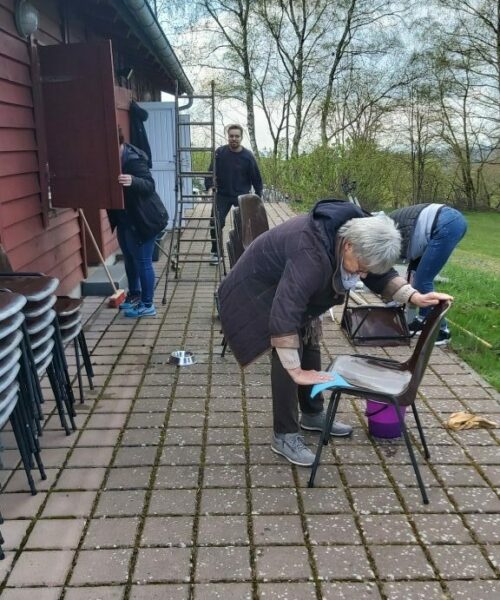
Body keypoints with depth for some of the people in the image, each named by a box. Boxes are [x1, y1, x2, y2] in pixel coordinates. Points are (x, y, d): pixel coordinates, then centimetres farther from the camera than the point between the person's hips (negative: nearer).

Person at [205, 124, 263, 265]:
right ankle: (216, 253, 10)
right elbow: (211, 171, 0)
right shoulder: (220, 152, -5)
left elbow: (256, 178, 0)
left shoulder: (248, 156, -7)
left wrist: (258, 197, -1)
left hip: (242, 196, -1)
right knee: (215, 223, -6)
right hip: (222, 195, 1)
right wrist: (209, 186, -17)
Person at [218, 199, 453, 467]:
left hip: (292, 285, 9)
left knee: (310, 344, 11)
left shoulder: (354, 230, -17)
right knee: (287, 355, -15)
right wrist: (296, 372, -43)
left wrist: (414, 297, -18)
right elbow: (284, 315, -45)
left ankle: (313, 414, 28)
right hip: (260, 288, -8)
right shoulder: (311, 255, -42)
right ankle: (284, 435, -2)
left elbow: (381, 274, -3)